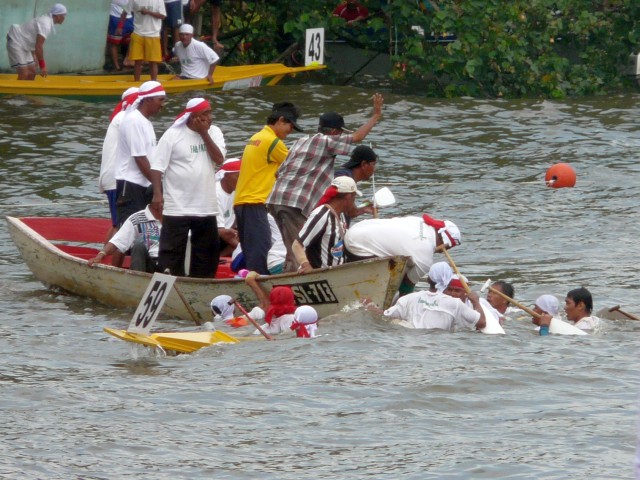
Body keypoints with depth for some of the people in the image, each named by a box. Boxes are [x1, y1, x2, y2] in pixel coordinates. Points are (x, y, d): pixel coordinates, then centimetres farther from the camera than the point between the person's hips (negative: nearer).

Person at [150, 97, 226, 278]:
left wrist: (204, 134, -9)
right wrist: (157, 194, -17)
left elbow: (219, 159, -7)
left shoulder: (214, 133, 6)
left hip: (206, 207, 5)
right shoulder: (172, 135, -6)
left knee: (206, 253, 12)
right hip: (177, 208, -5)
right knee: (172, 251, -3)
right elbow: (157, 167, -7)